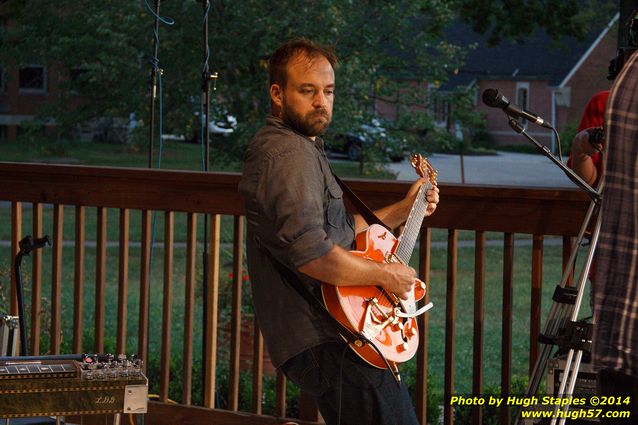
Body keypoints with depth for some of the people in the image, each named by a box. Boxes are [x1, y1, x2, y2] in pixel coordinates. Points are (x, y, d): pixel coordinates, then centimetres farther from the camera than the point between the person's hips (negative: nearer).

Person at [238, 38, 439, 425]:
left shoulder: (304, 148, 19)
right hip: (322, 341, -11)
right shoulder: (286, 155, -15)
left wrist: (402, 210, 21)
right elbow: (310, 252, -27)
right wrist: (385, 275, -16)